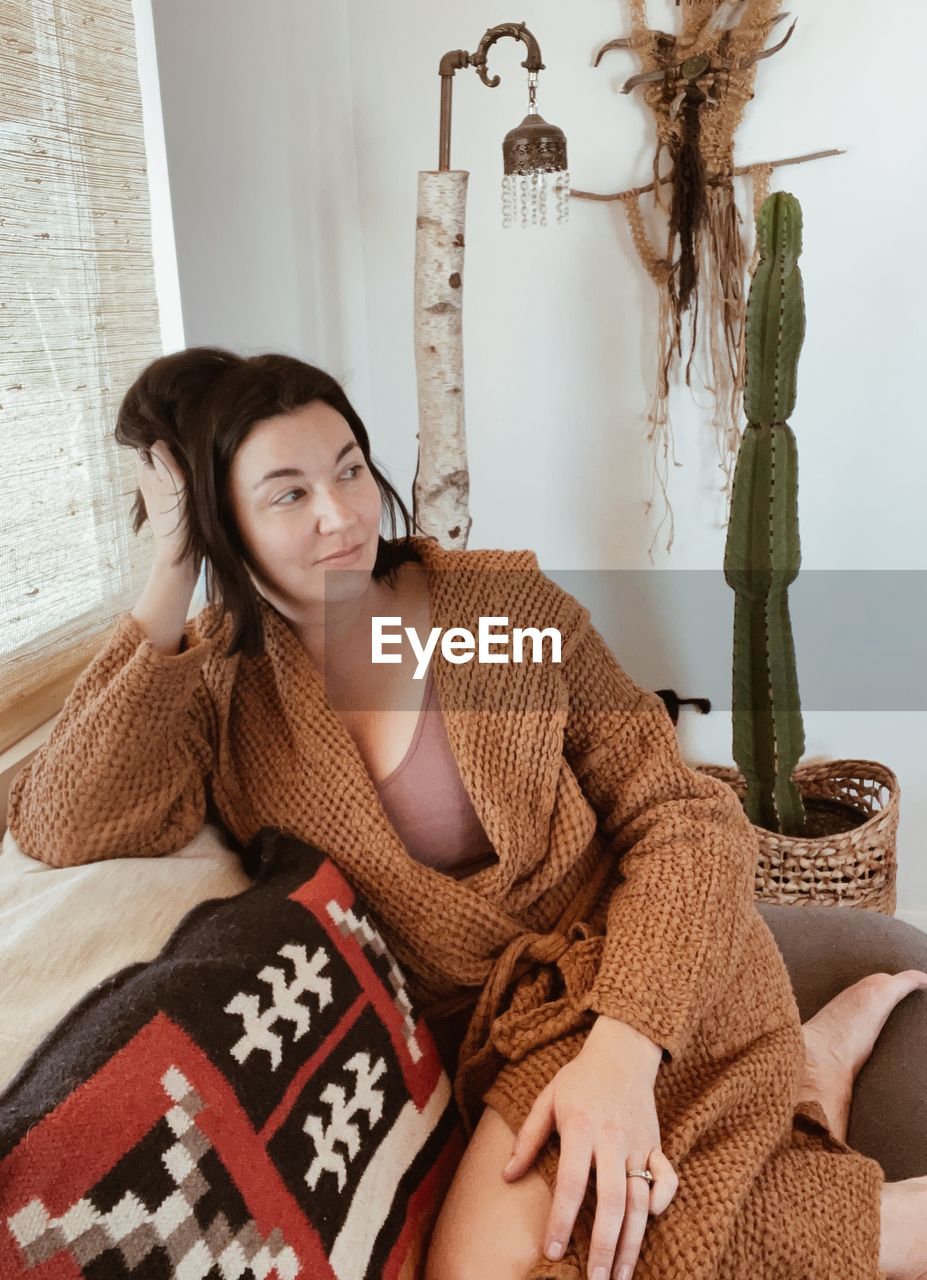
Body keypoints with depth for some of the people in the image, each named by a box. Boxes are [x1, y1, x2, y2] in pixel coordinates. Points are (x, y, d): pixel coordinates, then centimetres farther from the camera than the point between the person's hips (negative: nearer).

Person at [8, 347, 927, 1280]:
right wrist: (170, 575, -15)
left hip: (635, 976, -3)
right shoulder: (219, 679, -1)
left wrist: (622, 1051, -24)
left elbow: (686, 818, -8)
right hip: (488, 1037, 4)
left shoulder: (507, 601, -6)